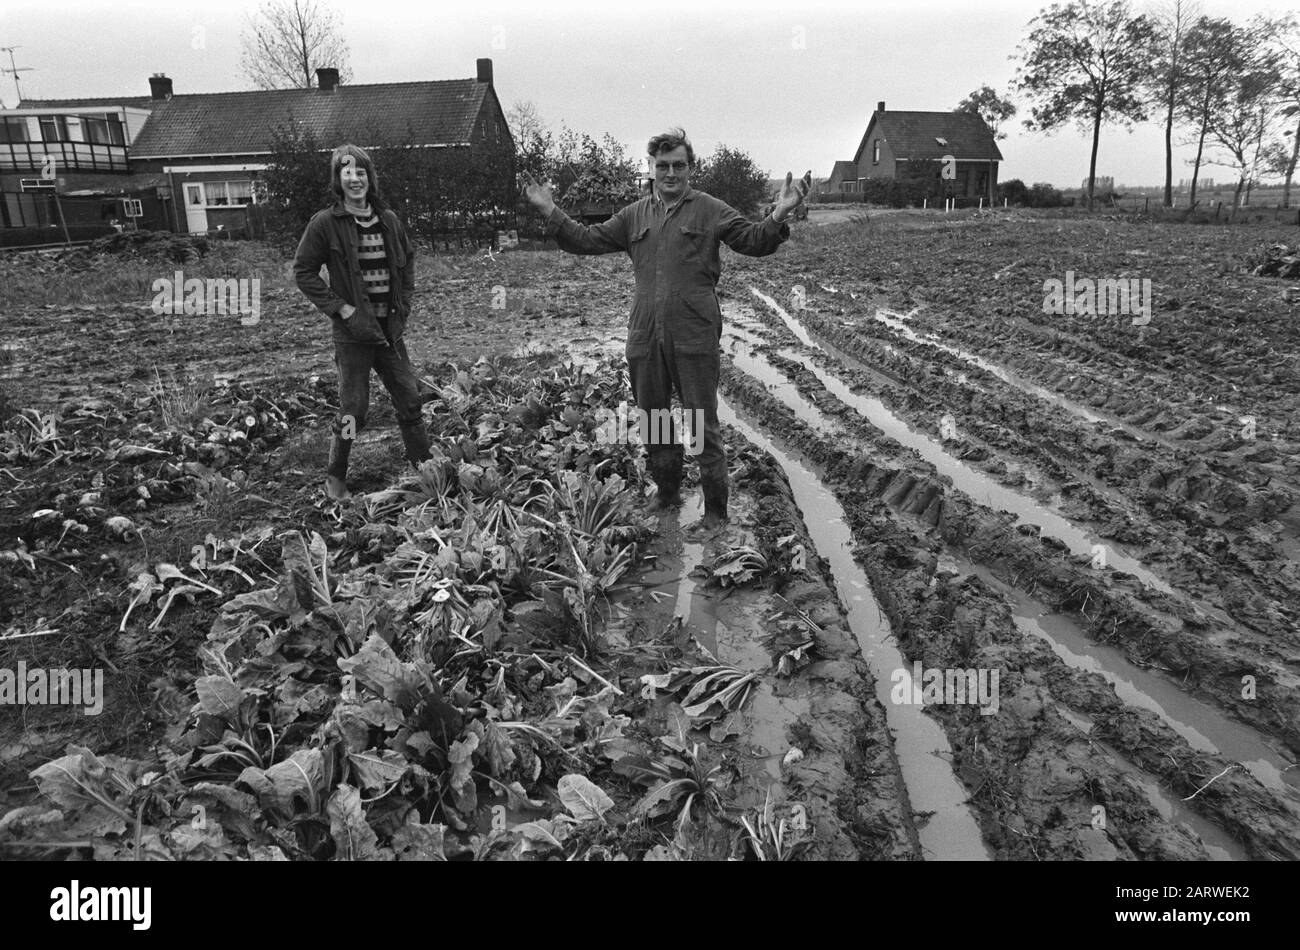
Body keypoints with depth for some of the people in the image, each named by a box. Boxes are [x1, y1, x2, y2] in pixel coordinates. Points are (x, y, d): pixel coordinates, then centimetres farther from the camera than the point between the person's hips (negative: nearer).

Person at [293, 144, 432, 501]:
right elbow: (303, 271, -5)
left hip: (390, 329, 4)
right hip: (353, 330, -4)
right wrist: (343, 310, -13)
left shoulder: (388, 220, 5)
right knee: (353, 408, 0)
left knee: (411, 399, 8)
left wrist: (403, 307, 6)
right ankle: (335, 478, 19)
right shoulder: (325, 223, -8)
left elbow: (408, 260, 18)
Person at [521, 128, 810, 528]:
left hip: (695, 337, -4)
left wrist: (779, 215, -20)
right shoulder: (634, 215, 13)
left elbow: (755, 242, -2)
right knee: (652, 420, 15)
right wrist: (550, 212, 5)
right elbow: (587, 241, 15)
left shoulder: (710, 210, 4)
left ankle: (715, 509, 12)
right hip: (645, 336, 4)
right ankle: (666, 491, 35)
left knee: (704, 424, 0)